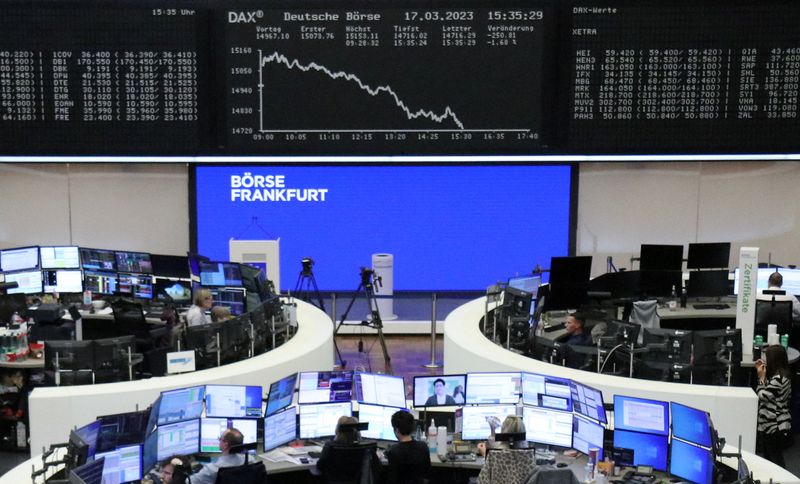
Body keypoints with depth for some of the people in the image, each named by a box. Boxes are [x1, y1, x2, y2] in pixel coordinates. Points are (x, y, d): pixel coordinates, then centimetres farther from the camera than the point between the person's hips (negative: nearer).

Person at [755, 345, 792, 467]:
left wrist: (761, 377, -9)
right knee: (769, 460, 17)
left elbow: (763, 396, -17)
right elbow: (768, 391, 20)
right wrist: (763, 375, 13)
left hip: (775, 427, -10)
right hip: (771, 425, 10)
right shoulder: (781, 375, 8)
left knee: (775, 460, -1)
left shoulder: (778, 379, -22)